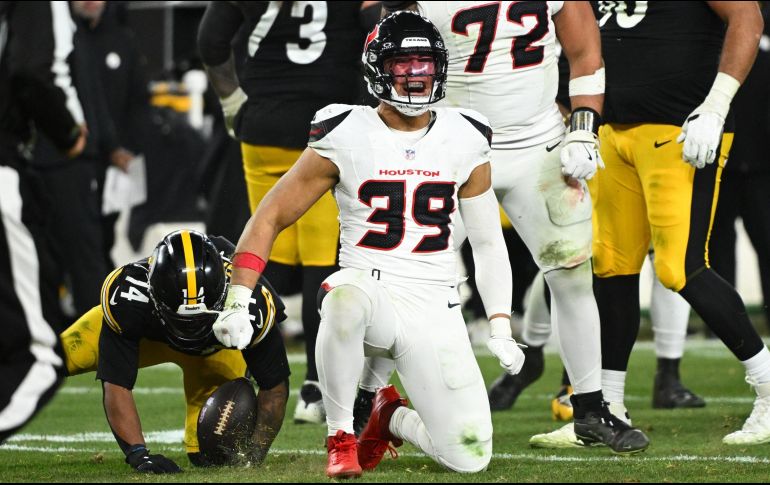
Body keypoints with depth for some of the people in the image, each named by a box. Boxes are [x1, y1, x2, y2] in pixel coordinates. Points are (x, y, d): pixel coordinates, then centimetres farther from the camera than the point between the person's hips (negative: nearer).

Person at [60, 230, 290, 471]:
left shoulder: (251, 308, -43)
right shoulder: (128, 300, -46)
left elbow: (274, 386, -26)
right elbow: (116, 386, -39)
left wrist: (255, 454, -33)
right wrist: (138, 454, -49)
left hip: (214, 350, 0)